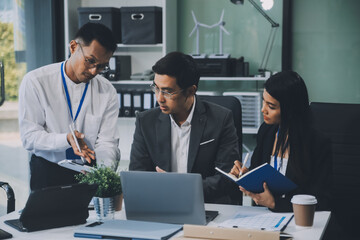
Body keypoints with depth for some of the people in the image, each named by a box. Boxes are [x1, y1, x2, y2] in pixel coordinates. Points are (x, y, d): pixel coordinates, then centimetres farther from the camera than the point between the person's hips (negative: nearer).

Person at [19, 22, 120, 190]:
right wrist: (66, 139, -25)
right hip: (47, 172, -2)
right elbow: (29, 137, -8)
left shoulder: (107, 92, 0)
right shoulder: (35, 82, -7)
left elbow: (107, 142, -1)